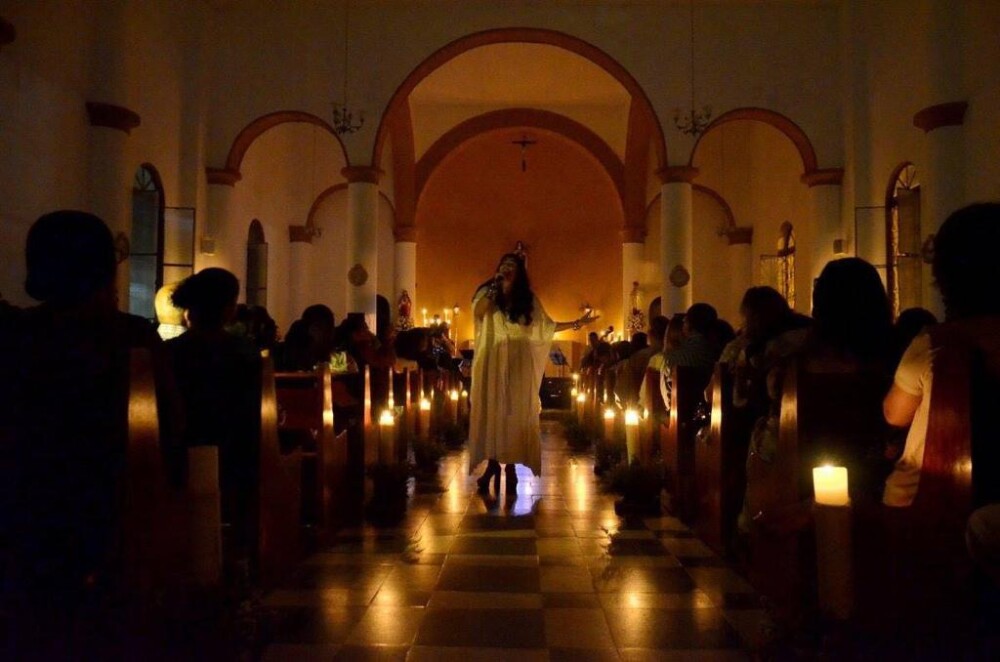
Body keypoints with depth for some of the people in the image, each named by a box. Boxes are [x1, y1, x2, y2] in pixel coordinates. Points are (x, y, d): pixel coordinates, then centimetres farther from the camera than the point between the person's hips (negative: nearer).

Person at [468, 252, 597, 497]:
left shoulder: (528, 299, 11)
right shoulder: (487, 292, 6)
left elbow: (546, 327, 10)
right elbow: (478, 312, -14)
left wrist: (576, 323, 6)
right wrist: (495, 286, -13)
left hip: (518, 362, 1)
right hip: (493, 360, -1)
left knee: (515, 413, -1)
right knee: (491, 410, -2)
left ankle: (511, 467, 4)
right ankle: (493, 464, 6)